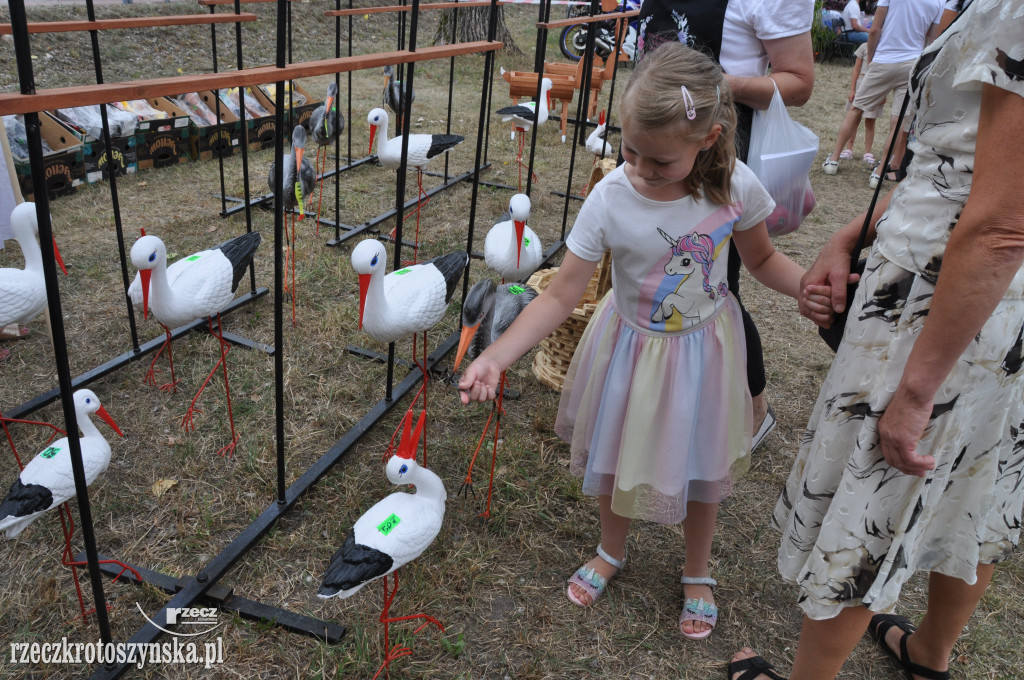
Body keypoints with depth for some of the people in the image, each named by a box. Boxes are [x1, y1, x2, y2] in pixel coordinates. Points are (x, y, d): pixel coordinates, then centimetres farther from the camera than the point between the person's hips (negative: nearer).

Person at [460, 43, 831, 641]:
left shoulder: (735, 185, -20)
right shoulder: (610, 200, -25)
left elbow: (763, 259, -1)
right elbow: (561, 296, -22)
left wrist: (806, 286, -23)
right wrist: (495, 358, -31)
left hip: (704, 351, 1)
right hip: (633, 350, 0)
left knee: (702, 464, 17)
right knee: (617, 456, 17)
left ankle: (698, 573, 47)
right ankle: (612, 552, 50)